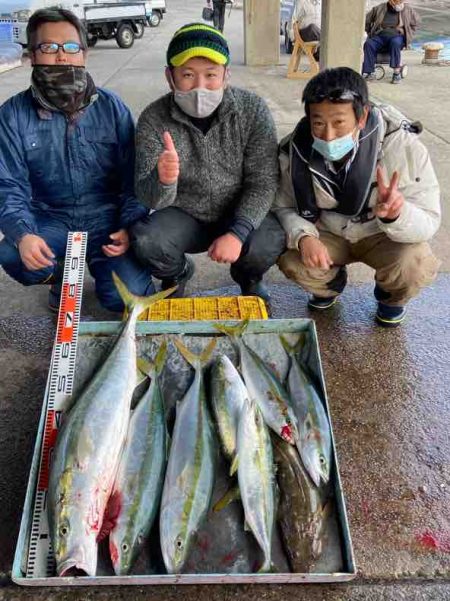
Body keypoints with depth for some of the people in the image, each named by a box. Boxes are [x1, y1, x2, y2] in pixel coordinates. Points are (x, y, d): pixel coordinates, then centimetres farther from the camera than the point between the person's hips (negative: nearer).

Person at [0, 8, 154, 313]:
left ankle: (99, 262, 17)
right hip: (51, 219, 1)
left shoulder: (111, 106, -2)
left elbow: (133, 176, -2)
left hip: (106, 217, 0)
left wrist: (129, 227, -18)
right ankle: (63, 278, 6)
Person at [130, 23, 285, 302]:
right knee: (145, 241, -28)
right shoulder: (153, 120, -15)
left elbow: (263, 182, -14)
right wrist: (162, 181, -44)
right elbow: (152, 200, -19)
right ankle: (176, 273, 10)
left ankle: (248, 276, 9)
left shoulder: (253, 110, -15)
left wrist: (238, 233, -29)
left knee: (271, 242, -30)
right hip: (184, 216, 1)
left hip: (241, 215, 0)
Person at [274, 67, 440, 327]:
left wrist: (396, 215, -49)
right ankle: (332, 282, 13)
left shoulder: (404, 148, -28)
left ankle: (391, 296, 9)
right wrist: (303, 237, -34)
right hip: (327, 234, 2)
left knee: (416, 266, -31)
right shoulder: (295, 150, -22)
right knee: (291, 260, -25)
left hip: (383, 235, -2)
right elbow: (284, 207, -11)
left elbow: (428, 223, -25)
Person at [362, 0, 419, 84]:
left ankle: (397, 73, -36)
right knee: (368, 44, -29)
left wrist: (407, 36, 6)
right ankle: (369, 73, -29)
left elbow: (415, 23, 16)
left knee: (395, 43, -37)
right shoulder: (379, 8, 6)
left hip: (397, 36, -1)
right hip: (380, 36, 1)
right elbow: (367, 21, 15)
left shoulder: (408, 10, 6)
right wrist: (370, 33, 9)